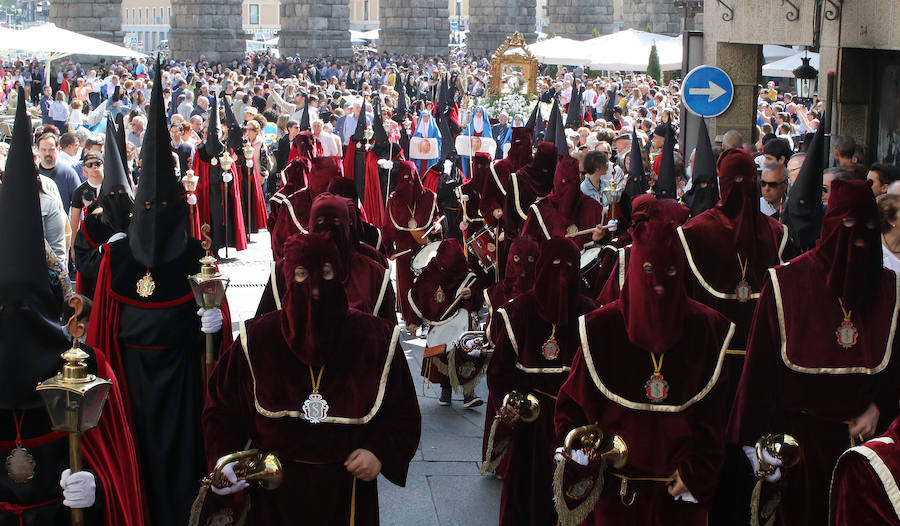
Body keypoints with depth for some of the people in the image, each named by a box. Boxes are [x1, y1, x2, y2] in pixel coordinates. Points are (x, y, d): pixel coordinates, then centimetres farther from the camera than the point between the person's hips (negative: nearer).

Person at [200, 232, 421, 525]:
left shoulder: (376, 341, -6)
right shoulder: (257, 339, -4)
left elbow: (403, 412, 1)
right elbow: (223, 407, 3)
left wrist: (380, 453, -15)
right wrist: (224, 461, -12)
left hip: (346, 494, 0)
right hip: (274, 495, 1)